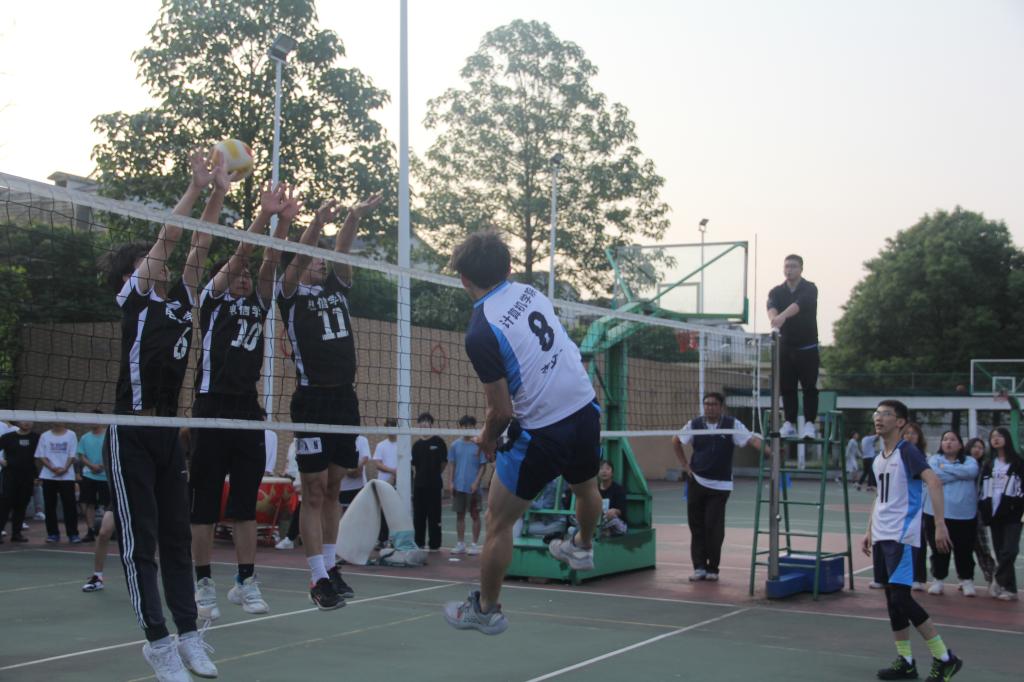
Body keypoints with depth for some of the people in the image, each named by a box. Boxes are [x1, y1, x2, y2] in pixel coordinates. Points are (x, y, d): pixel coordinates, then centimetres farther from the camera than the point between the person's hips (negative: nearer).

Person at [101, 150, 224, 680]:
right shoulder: (134, 297, -3)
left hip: (168, 433, 7)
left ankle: (188, 635, 13)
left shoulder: (178, 301, 12)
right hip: (131, 434, -7)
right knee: (139, 541, -2)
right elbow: (168, 237, -9)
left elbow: (195, 246, 10)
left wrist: (218, 194, 4)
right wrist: (196, 185, -6)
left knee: (176, 536, 8)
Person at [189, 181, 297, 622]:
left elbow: (269, 262, 2)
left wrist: (284, 221, -12)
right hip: (212, 407, -5)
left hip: (248, 408, 5)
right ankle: (203, 585, 7)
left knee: (246, 502, 7)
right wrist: (263, 215, -17)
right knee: (204, 503, 0)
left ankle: (245, 581, 13)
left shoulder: (258, 304, 16)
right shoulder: (212, 298, 4)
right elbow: (238, 256, -9)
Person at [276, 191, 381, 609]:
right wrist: (318, 221, -32)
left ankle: (330, 567, 21)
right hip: (313, 399, -5)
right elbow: (298, 257, -17)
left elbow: (341, 251, -1)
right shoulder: (291, 293, 1)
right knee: (314, 493, -3)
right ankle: (318, 579, 1)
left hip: (345, 399, 5)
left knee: (332, 489, 13)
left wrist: (355, 218, -18)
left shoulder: (337, 287, 15)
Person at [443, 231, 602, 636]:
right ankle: (582, 548, 62)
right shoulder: (530, 292, 0)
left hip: (540, 433, -7)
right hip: (585, 409, 7)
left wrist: (488, 438, 7)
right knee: (587, 488, 34)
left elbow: (502, 412, -16)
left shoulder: (480, 332, -19)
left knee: (499, 522, 11)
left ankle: (486, 609, 24)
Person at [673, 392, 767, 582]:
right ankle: (699, 567, 10)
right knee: (697, 526, 3)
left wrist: (770, 450, -32)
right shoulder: (694, 424, 2)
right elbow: (676, 441, 15)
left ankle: (712, 568, 8)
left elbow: (752, 439, -15)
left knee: (713, 527, -5)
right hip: (696, 482, 2)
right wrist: (685, 465, 8)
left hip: (720, 485, -2)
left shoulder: (732, 425, -5)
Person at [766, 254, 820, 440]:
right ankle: (790, 423, 9)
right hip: (786, 346, 3)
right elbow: (771, 307, -17)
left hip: (807, 347, -3)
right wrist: (773, 318, -42)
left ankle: (809, 424, 0)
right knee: (787, 387, 4)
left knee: (809, 387, -4)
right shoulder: (777, 292, 5)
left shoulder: (809, 289, -7)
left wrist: (782, 316, -47)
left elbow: (799, 304, -28)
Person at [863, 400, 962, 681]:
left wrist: (940, 524, -29)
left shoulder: (907, 451, -10)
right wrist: (870, 531, 23)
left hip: (903, 537, -8)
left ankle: (945, 658, -4)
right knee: (892, 599, 9)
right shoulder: (879, 458, 15)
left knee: (901, 597, -14)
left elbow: (934, 483, -22)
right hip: (882, 537, 8)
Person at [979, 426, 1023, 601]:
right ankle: (1009, 588, 8)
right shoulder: (988, 465, 17)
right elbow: (982, 489, 16)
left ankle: (998, 581, -5)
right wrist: (984, 511, 7)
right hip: (994, 513, 5)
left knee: (1009, 551, -16)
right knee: (1000, 552, 4)